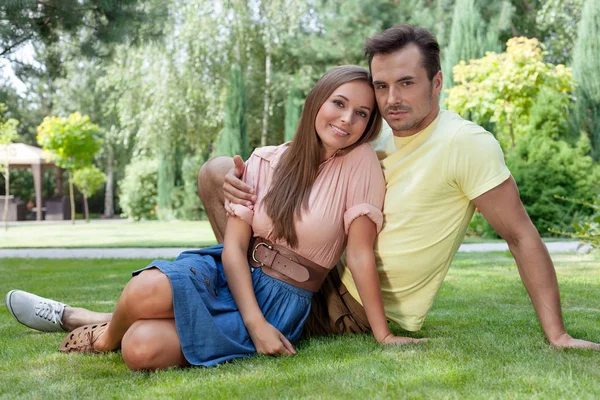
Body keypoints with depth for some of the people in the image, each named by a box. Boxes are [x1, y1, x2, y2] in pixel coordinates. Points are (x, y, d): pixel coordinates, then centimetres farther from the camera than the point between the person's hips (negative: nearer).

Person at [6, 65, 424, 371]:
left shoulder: (360, 161, -7)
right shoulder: (264, 162, 3)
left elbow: (361, 253, -8)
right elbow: (234, 245, -4)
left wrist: (384, 334, -12)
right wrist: (255, 323, -18)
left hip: (282, 302, -3)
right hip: (226, 272, 3)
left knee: (145, 350, -28)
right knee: (147, 289, -33)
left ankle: (112, 328, 7)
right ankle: (106, 331, 1)